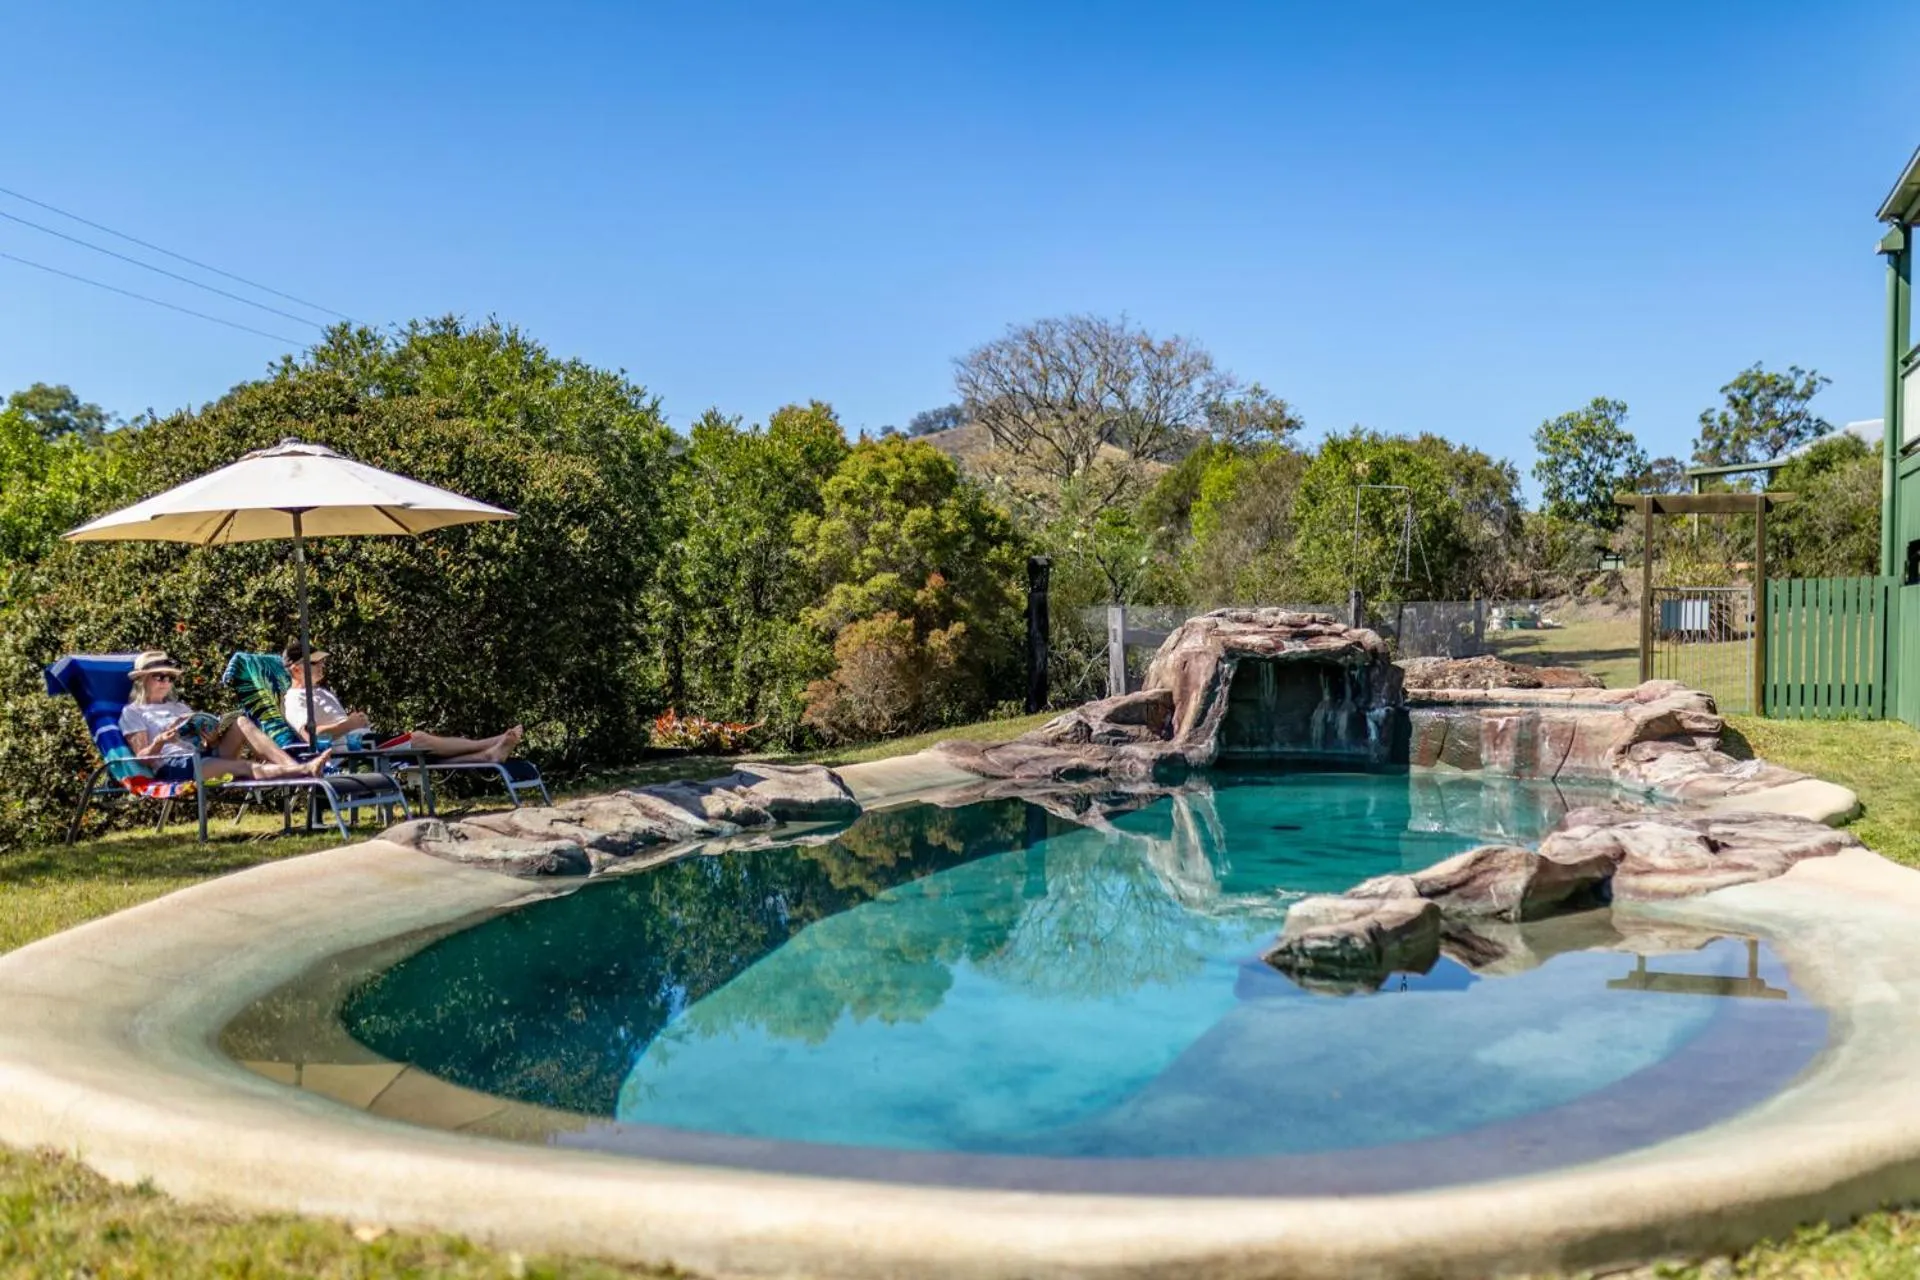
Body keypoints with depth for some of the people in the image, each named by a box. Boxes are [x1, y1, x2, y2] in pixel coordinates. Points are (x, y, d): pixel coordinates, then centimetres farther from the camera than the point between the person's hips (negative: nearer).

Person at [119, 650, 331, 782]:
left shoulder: (179, 707, 31)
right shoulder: (132, 712, 13)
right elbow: (142, 758, 1)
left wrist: (211, 737, -1)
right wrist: (160, 741, -20)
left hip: (203, 756, 6)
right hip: (171, 766, -6)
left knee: (241, 722, -21)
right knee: (240, 766, -34)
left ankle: (296, 766, -41)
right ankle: (301, 772, -58)